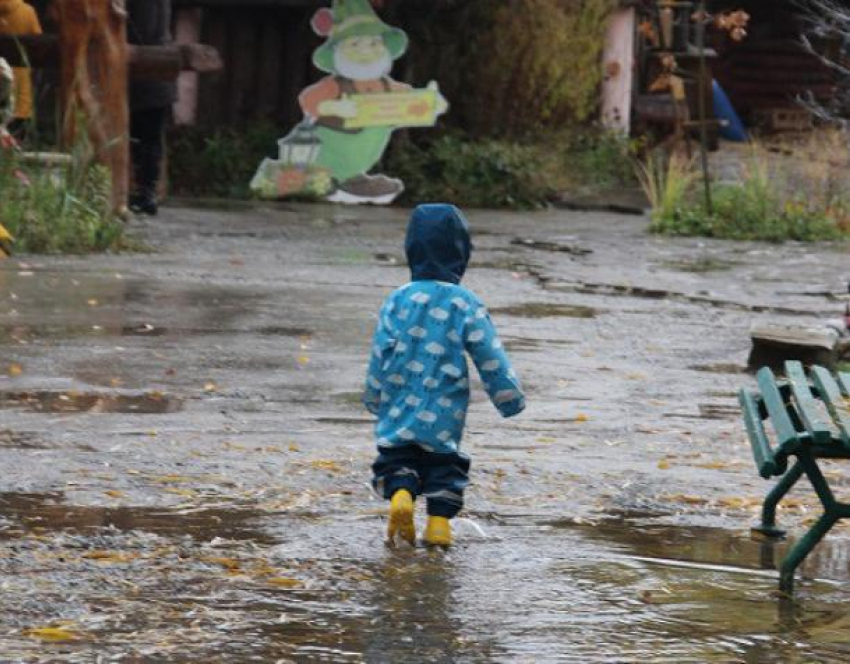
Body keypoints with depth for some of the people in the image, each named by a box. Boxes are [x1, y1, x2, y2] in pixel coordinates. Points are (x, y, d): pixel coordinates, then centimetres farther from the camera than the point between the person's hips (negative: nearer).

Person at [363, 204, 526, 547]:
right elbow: (490, 358, -4)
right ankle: (440, 519, 3)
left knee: (397, 460, 11)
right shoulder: (466, 305, -6)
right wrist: (511, 398, 8)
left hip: (400, 406, 1)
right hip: (444, 412, -1)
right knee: (445, 464, 15)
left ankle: (400, 494, -16)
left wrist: (375, 398, 17)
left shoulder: (398, 300, -2)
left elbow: (381, 354, 2)